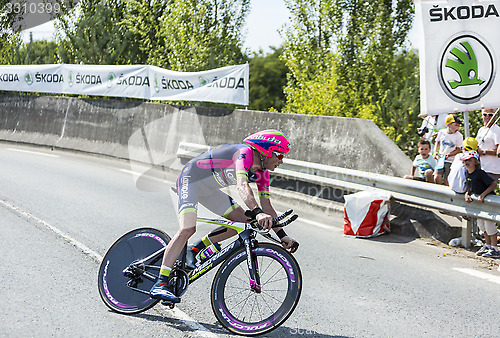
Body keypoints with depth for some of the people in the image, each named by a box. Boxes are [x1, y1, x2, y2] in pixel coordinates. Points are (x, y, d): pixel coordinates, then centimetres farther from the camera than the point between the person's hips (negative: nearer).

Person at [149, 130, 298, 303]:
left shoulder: (262, 172, -2)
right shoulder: (245, 153, -29)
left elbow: (266, 206, 4)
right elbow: (242, 186, -46)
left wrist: (282, 235, -1)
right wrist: (257, 213, -60)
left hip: (208, 189, 9)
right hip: (190, 180, -9)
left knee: (242, 220, 1)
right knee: (187, 229, -26)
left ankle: (195, 250, 8)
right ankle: (160, 284, -26)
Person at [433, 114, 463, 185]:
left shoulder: (459, 136, -8)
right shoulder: (442, 132, 1)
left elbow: (458, 149, -4)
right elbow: (437, 142, 19)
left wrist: (449, 155, -18)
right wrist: (435, 152, 4)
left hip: (451, 161, -3)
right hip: (441, 159, 3)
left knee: (446, 180, -6)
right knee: (437, 178, -8)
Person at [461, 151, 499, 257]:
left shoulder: (480, 173, -24)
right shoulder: (467, 173, 0)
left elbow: (494, 184, -25)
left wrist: (483, 195, -28)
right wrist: (467, 194, -6)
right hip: (479, 201, 9)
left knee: (489, 223, -5)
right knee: (481, 223, 14)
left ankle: (495, 249, 6)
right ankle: (487, 245, 29)